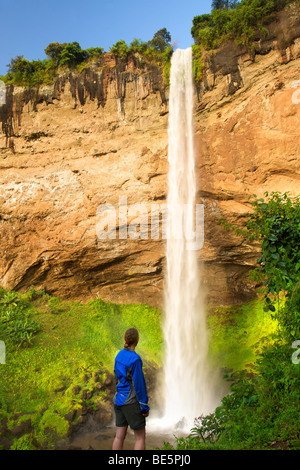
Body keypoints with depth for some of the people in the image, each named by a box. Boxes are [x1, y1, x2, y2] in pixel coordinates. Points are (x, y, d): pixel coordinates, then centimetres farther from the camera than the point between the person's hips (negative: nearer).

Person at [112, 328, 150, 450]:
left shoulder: (119, 355, 5)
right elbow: (139, 384, -18)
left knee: (119, 436, 10)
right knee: (140, 437, 5)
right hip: (132, 402, -7)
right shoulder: (135, 359, -19)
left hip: (119, 399, 7)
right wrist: (145, 407, -12)